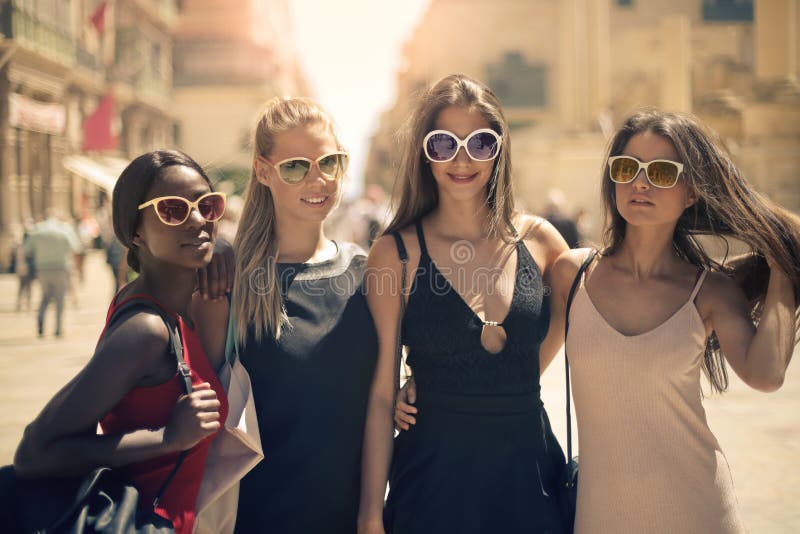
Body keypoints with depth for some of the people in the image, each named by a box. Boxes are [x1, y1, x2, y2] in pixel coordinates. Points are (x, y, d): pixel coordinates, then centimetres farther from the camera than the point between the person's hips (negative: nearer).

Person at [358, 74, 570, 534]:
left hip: (531, 465, 3)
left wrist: (522, 377, 7)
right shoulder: (397, 252, -9)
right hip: (433, 473, -3)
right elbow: (380, 393, -8)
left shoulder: (537, 238, -1)